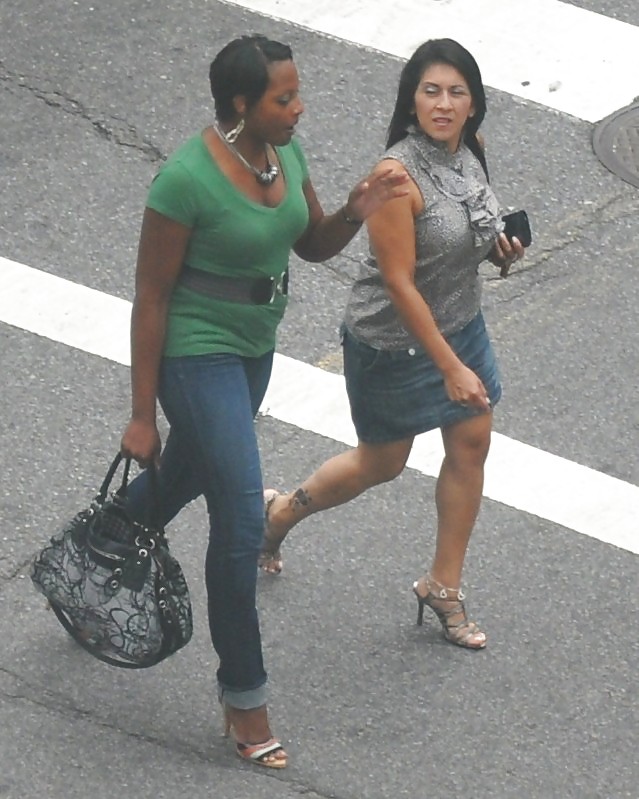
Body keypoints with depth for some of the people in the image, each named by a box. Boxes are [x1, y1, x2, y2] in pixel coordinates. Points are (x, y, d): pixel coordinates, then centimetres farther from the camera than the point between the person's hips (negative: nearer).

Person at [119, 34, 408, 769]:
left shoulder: (283, 152, -5)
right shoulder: (186, 179, -27)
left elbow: (313, 244, 10)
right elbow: (151, 298, -20)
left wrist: (356, 211, -14)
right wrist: (142, 414, -15)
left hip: (254, 348, 8)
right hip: (196, 354, -8)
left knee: (184, 477, 26)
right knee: (242, 522, -8)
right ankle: (243, 700, 5)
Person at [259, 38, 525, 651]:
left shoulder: (465, 155, -4)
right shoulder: (397, 175, -29)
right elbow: (400, 283, -27)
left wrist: (498, 249, -6)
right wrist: (451, 367, -25)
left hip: (459, 324, 7)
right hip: (394, 341, -7)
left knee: (471, 444, 9)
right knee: (382, 463, 11)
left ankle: (443, 586, 24)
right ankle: (281, 512, 38)